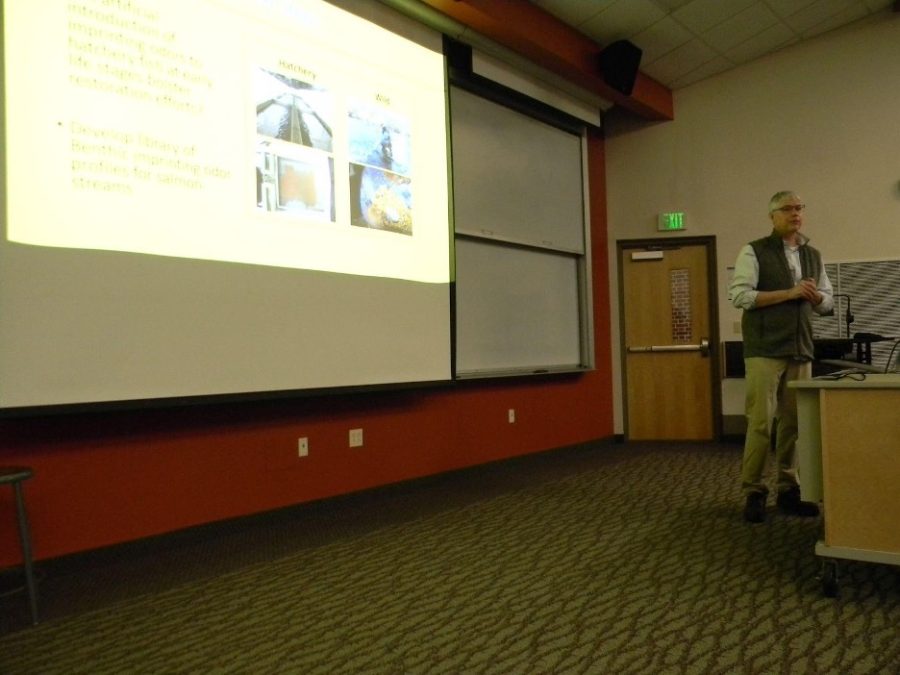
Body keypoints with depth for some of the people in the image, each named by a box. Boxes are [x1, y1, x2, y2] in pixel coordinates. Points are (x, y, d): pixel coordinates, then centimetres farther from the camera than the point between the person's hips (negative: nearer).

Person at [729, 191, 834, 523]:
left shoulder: (813, 255, 17)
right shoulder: (754, 251, -1)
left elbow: (828, 301, 21)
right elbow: (739, 295, -12)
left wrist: (815, 296, -3)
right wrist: (789, 293, -14)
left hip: (800, 349, 5)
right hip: (765, 349, -5)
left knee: (794, 421, 6)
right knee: (761, 421, -7)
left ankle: (787, 490, 15)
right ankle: (753, 492, 2)